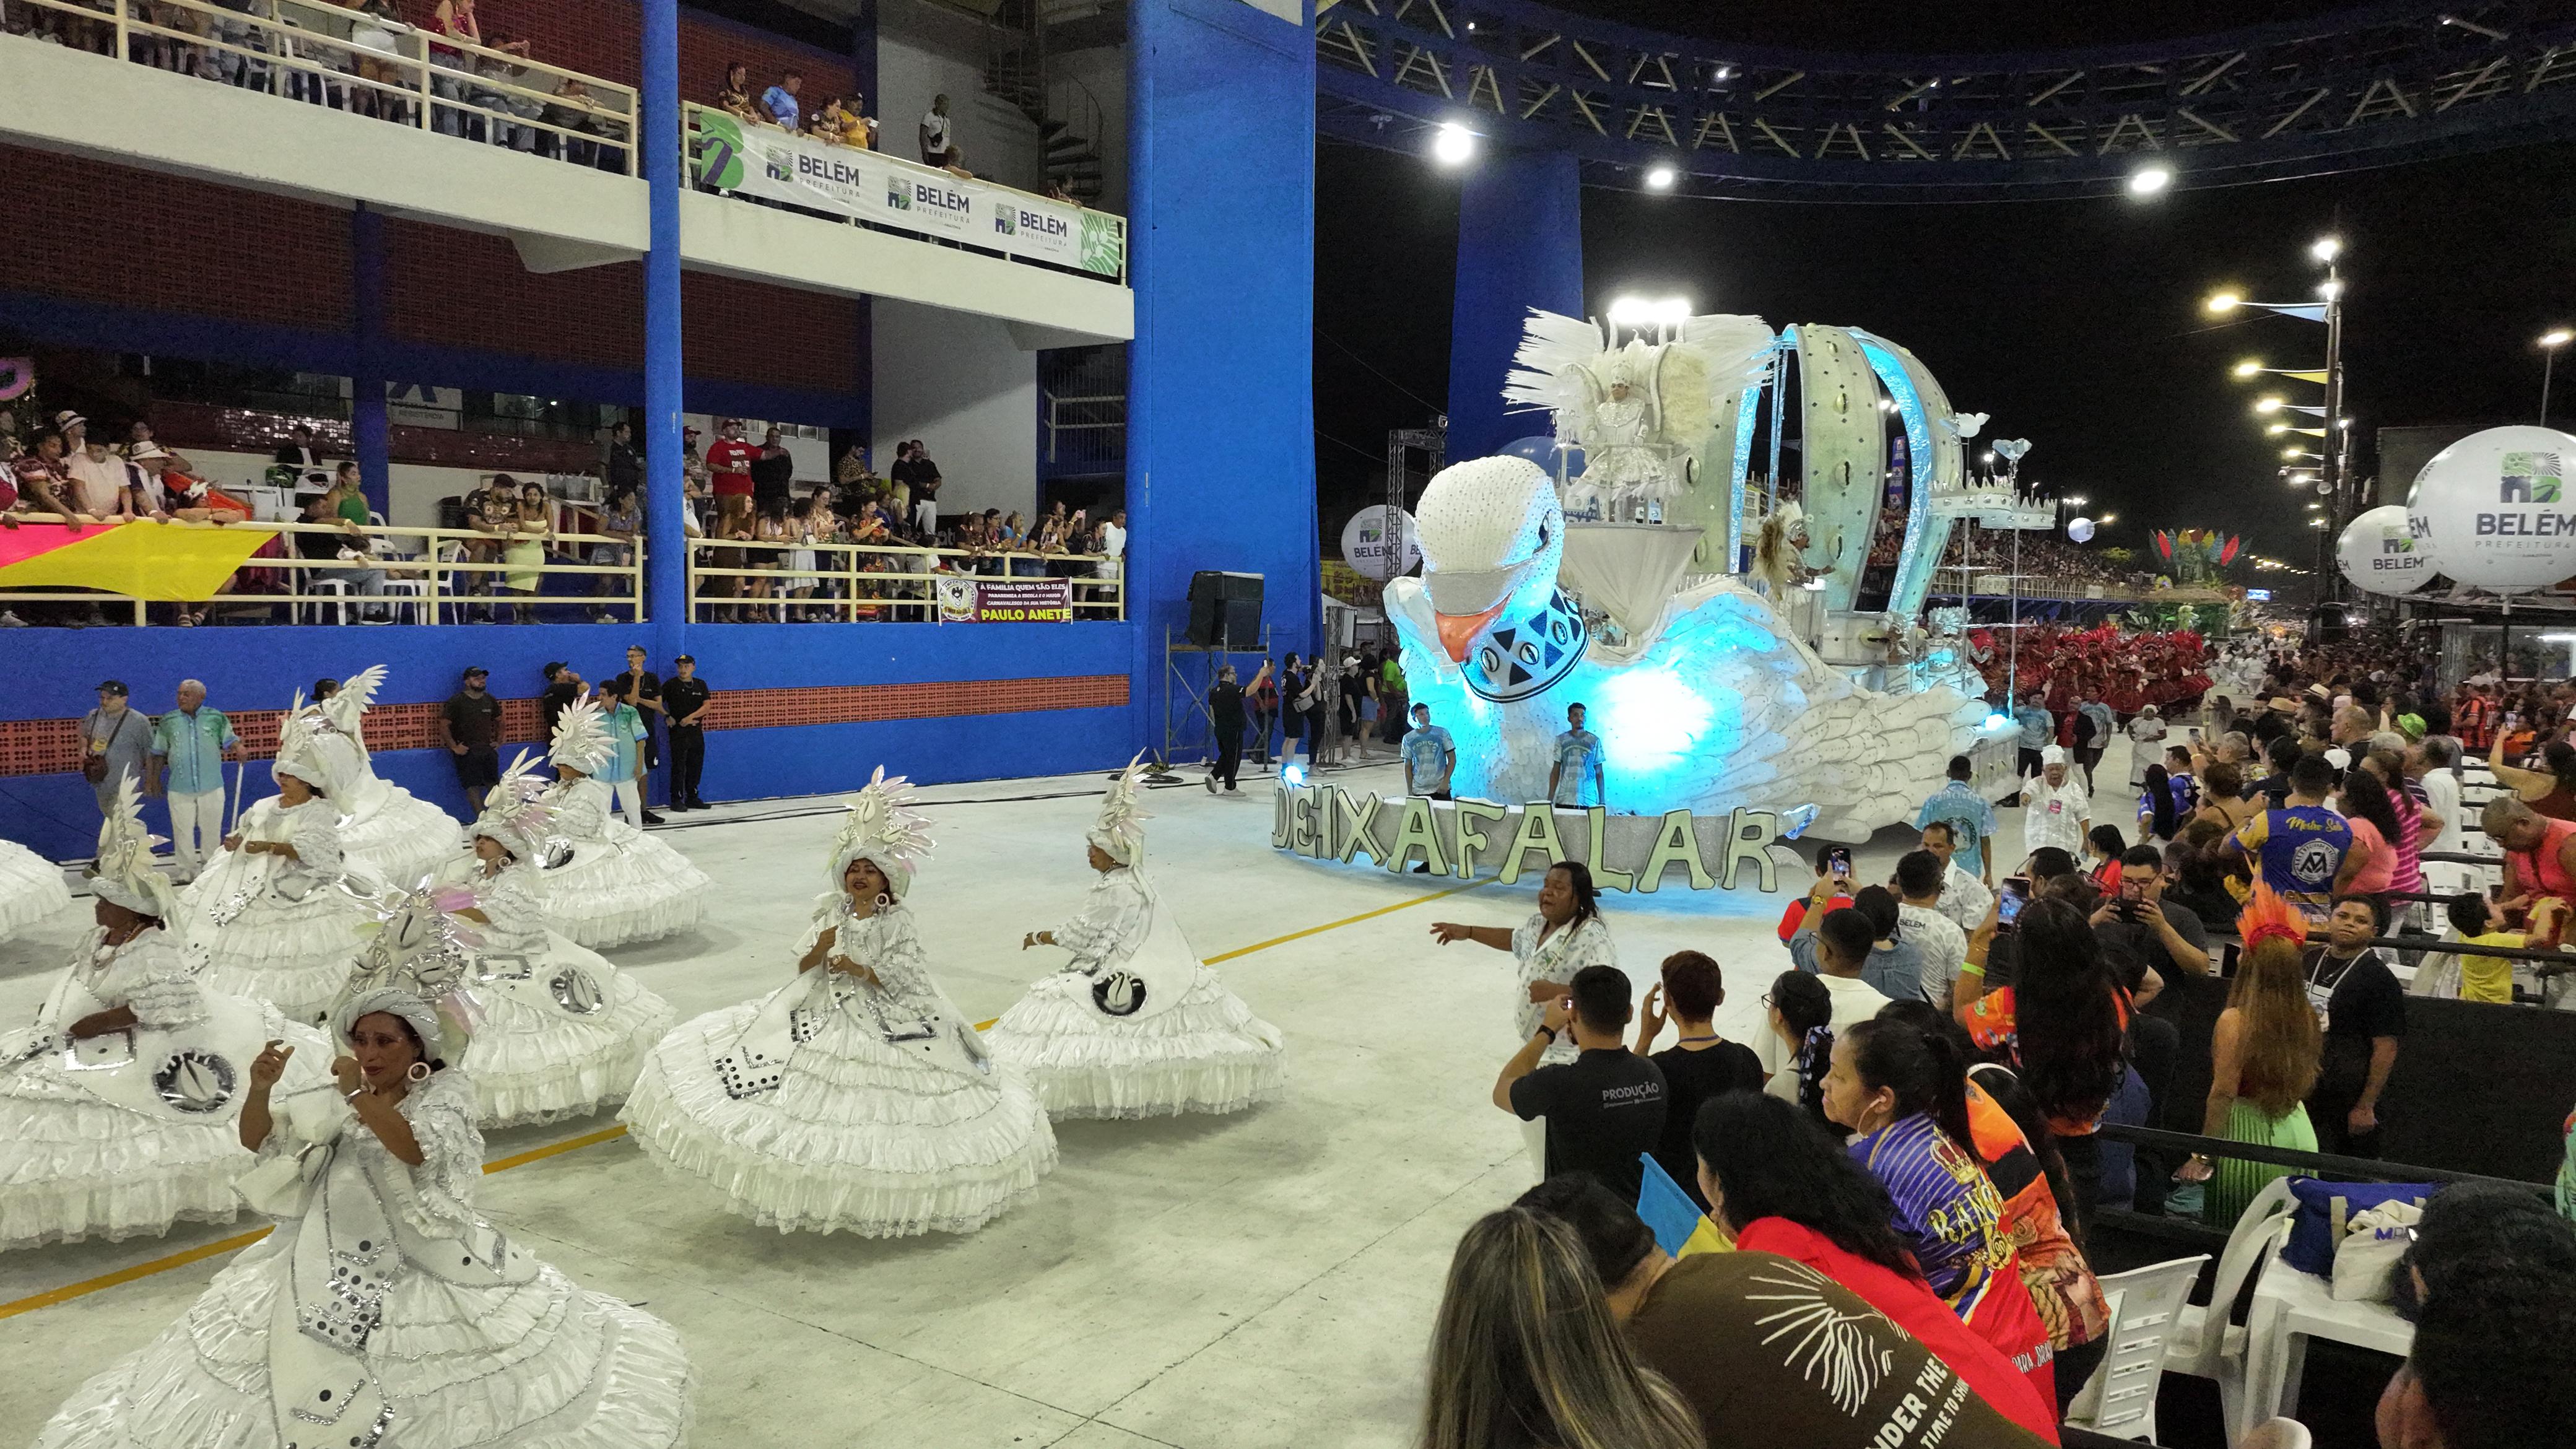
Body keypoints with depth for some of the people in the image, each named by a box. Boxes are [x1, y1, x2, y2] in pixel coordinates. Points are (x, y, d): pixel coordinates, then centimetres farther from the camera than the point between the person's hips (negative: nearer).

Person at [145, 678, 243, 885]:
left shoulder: (216, 718, 2)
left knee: (211, 829, 8)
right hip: (179, 788, 1)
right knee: (182, 831, 2)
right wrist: (155, 779, 11)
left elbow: (230, 740, 3)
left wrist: (240, 750, -20)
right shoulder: (168, 722, 5)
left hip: (212, 787, -1)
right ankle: (186, 872, 10)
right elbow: (159, 753, 12)